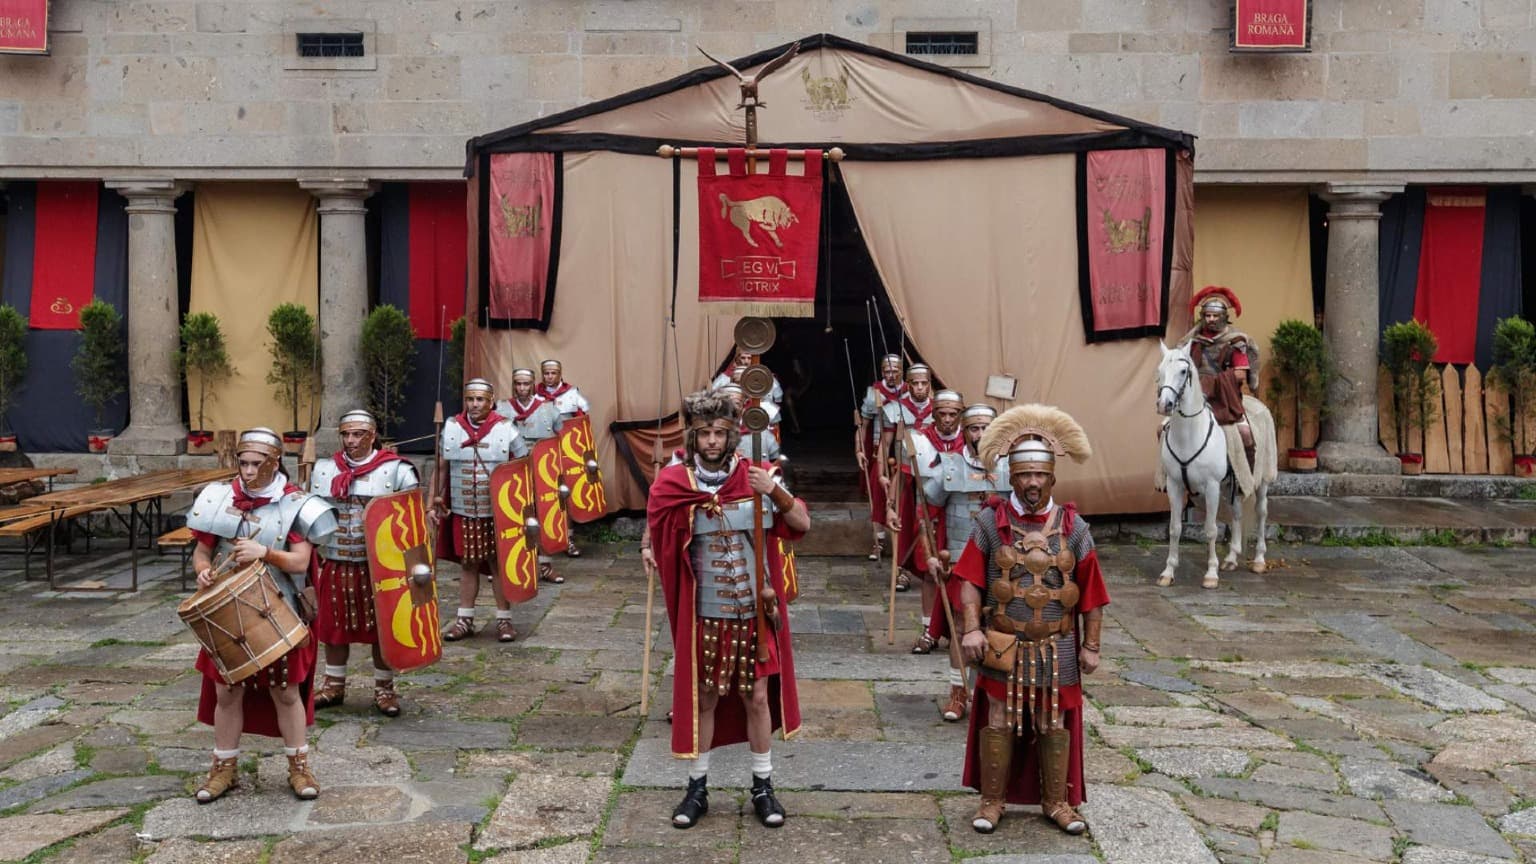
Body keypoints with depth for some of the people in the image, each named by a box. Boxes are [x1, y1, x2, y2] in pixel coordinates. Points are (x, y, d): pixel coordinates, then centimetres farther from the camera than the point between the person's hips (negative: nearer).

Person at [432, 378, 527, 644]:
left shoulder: (506, 430, -7)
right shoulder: (451, 428, 1)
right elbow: (441, 469, 9)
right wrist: (433, 502, 3)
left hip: (498, 513, -2)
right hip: (462, 512, 2)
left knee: (499, 564, 5)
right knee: (467, 564, 11)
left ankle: (504, 619, 16)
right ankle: (464, 619, 22)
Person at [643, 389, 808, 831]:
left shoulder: (757, 476, -5)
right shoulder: (674, 483, -7)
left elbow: (802, 524, -5)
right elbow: (655, 528, 2)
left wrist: (775, 491, -21)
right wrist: (648, 549, -19)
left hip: (754, 611, 1)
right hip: (704, 614, 0)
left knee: (757, 697, 10)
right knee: (703, 698, 11)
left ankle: (763, 786, 26)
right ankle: (697, 787, 27)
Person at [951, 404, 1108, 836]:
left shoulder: (1073, 526, -1)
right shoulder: (991, 521, -4)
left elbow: (1091, 594, 1)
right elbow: (970, 581, -7)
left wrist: (1090, 645, -1)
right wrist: (971, 629, -17)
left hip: (1057, 648, 1)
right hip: (1003, 646, -1)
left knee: (1055, 726, 11)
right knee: (998, 723, 6)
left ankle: (1057, 801, 27)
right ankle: (992, 800, 21)